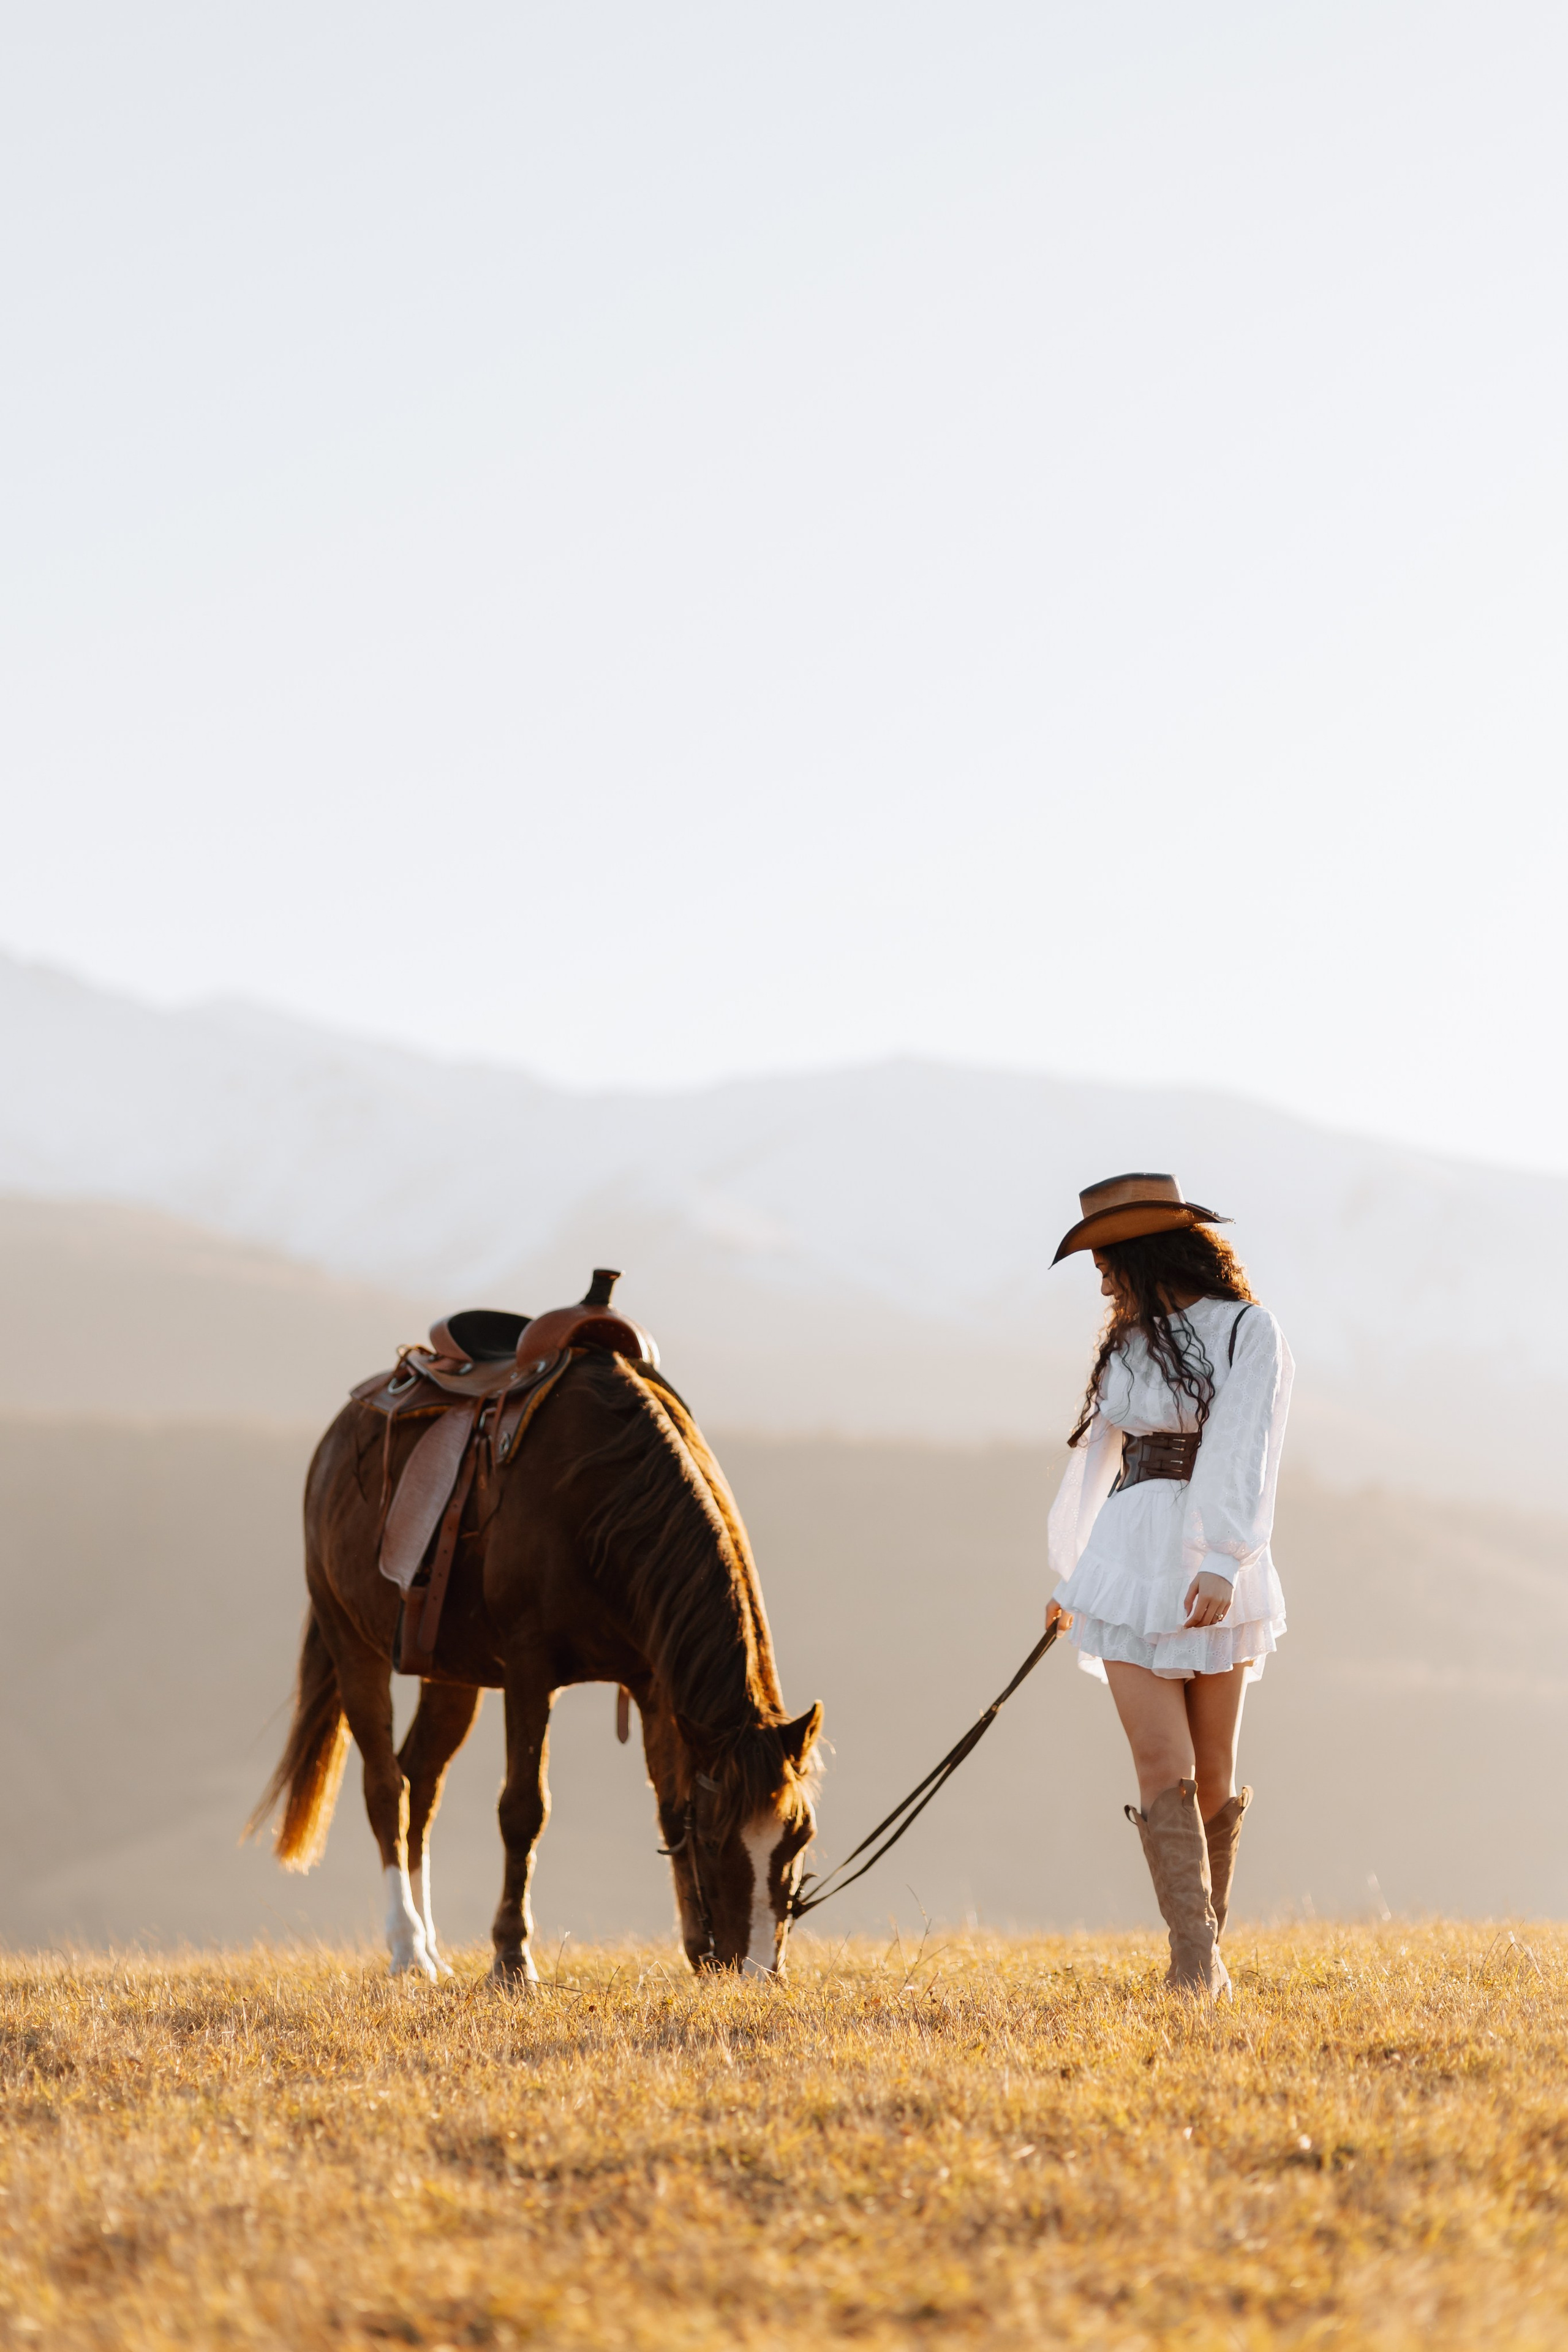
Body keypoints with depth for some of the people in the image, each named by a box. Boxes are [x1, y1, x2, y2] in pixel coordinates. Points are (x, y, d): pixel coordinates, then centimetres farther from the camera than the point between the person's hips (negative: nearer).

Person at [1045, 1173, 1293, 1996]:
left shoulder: (1248, 1332, -3)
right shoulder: (1128, 1344, 13)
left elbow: (1242, 1453, -16)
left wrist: (1224, 1564, -28)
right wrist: (1071, 1573, 32)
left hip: (1217, 1570, -3)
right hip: (1132, 1559, 3)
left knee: (1212, 1771, 4)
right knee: (1163, 1765, -10)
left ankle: (1206, 1947, 17)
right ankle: (1195, 1964, -15)